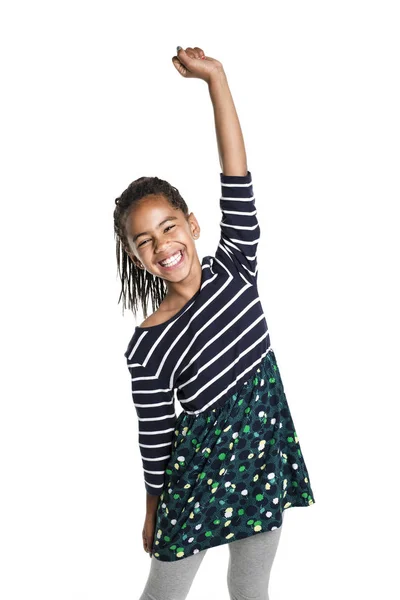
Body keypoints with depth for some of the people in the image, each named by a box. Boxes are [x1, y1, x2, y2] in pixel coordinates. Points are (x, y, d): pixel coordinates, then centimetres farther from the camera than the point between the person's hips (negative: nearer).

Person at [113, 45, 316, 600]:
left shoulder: (232, 271, -9)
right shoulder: (147, 348, -17)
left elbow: (238, 181, -18)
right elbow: (155, 437, -8)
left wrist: (215, 77, -22)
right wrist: (153, 513, 2)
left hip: (265, 453, 3)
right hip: (202, 466, -3)